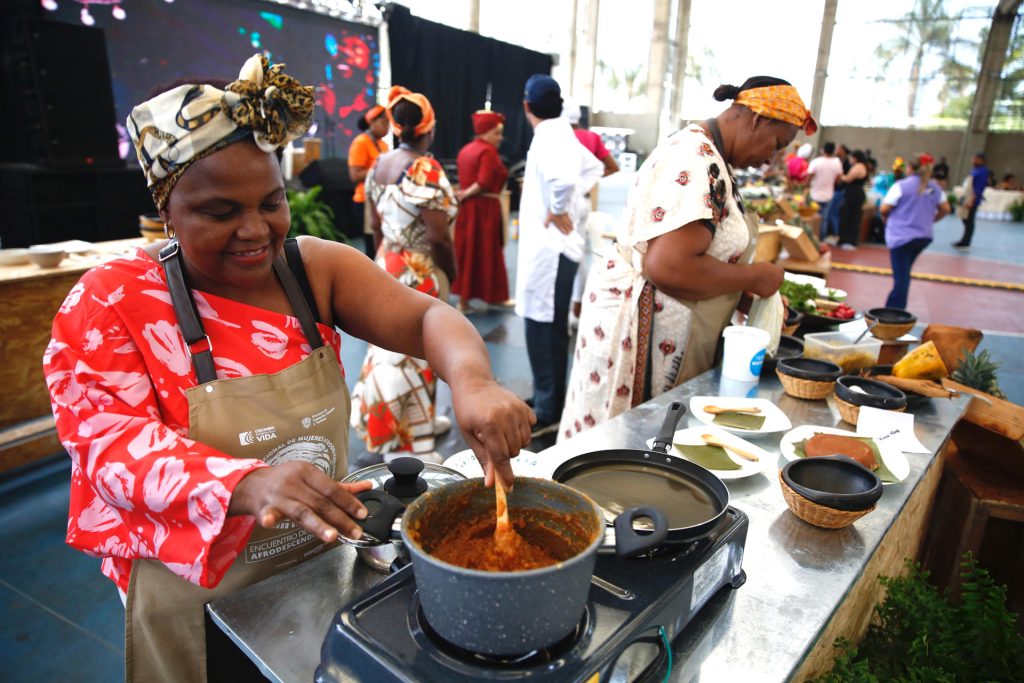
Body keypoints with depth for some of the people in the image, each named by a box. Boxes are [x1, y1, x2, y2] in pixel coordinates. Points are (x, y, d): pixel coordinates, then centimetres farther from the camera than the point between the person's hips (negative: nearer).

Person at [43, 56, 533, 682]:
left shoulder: (315, 268, -6)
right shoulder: (109, 304, -14)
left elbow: (425, 317, -16)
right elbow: (113, 446, -21)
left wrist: (473, 383, -38)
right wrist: (245, 485, -40)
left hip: (327, 557, 3)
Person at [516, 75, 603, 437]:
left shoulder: (548, 137, -16)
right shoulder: (561, 133, 13)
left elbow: (564, 177, -37)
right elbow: (593, 168, 28)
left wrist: (558, 210, -20)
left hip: (549, 247, -10)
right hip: (551, 246, 10)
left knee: (543, 331, -2)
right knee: (550, 329, 17)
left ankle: (547, 413, 8)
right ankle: (547, 401, 30)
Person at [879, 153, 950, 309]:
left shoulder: (901, 186, -11)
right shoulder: (935, 187, 7)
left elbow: (884, 209, -12)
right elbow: (945, 209, 14)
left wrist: (887, 220, 9)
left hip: (901, 236, -6)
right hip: (925, 236, 6)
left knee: (901, 276, -3)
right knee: (903, 273, 18)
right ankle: (894, 307, 23)